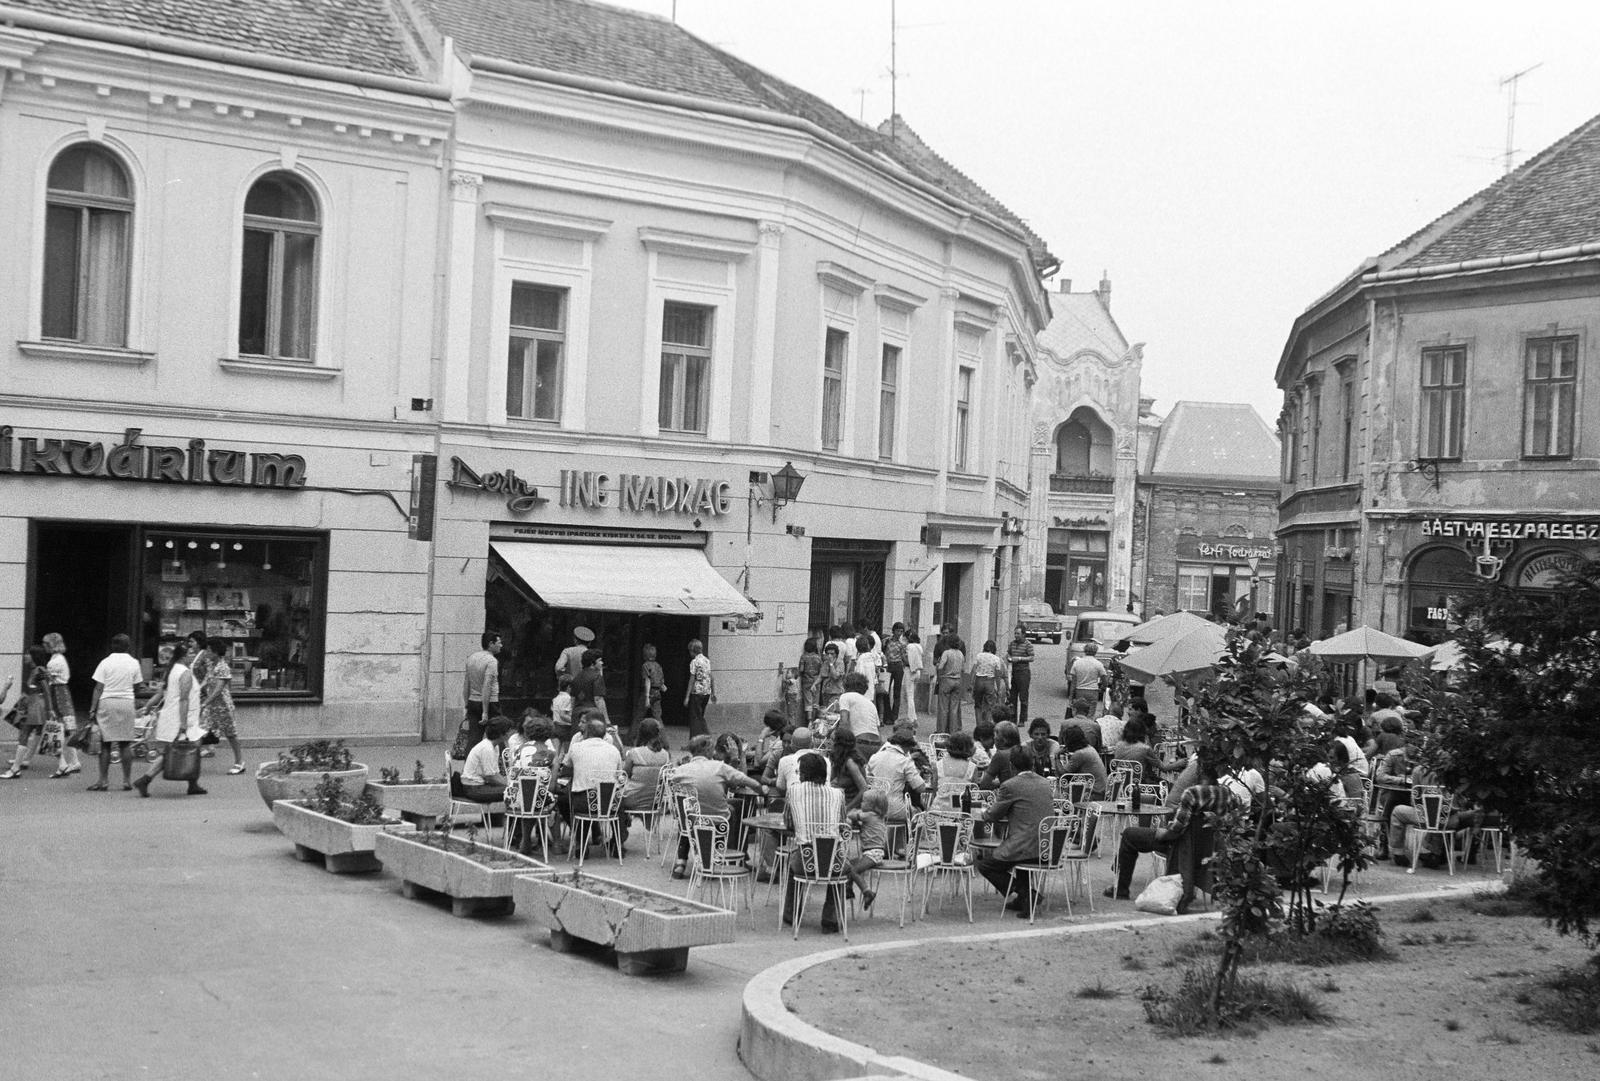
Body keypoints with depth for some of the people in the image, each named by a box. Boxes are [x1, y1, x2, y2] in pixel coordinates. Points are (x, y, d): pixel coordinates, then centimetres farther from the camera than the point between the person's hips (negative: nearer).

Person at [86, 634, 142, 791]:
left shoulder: (106, 663, -2)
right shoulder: (134, 663, 3)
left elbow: (98, 688, -3)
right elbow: (136, 685, 7)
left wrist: (92, 709, 0)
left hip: (107, 702, -1)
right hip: (127, 702, 2)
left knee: (105, 744, 3)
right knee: (126, 744, 6)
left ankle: (103, 781, 2)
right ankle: (127, 780, 6)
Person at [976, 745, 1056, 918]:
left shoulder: (1010, 786, -9)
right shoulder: (1045, 783, 11)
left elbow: (992, 816, 2)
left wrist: (984, 812, 24)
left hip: (1028, 850, -7)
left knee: (984, 865, 10)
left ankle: (1022, 893, 0)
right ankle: (1026, 898, 27)